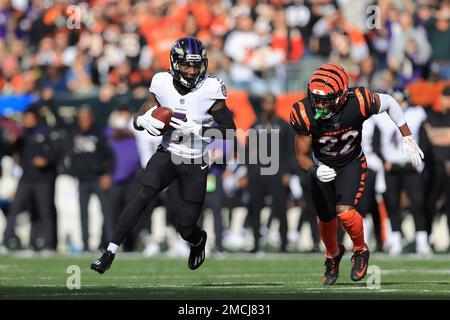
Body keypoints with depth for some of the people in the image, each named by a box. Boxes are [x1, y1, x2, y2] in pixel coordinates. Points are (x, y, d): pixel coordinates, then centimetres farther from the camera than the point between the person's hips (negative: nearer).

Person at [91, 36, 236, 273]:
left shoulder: (210, 90, -15)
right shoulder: (163, 85, -5)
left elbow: (229, 130, -12)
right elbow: (137, 119, 4)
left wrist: (196, 129, -24)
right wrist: (145, 120, -20)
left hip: (195, 163, -2)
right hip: (167, 155, 2)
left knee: (185, 227, 1)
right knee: (143, 196, -23)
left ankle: (198, 240, 40)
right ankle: (110, 253, -23)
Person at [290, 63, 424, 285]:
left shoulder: (357, 104, -34)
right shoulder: (305, 115, -32)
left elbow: (388, 102, -11)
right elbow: (302, 155, -20)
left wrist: (408, 139, -8)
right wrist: (315, 171, -43)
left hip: (351, 163, -2)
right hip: (322, 166, 2)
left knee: (344, 212, -21)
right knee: (326, 218, 14)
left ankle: (360, 251, 10)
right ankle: (333, 254, 48)